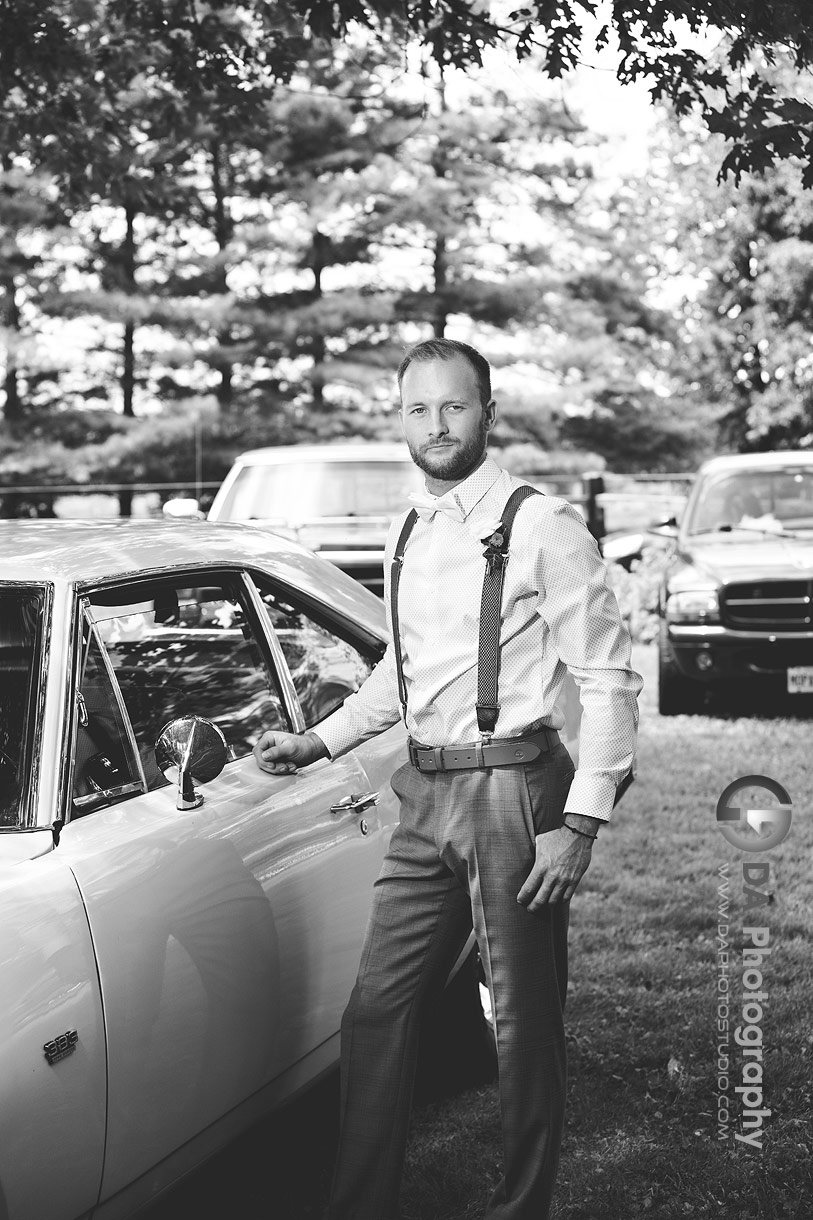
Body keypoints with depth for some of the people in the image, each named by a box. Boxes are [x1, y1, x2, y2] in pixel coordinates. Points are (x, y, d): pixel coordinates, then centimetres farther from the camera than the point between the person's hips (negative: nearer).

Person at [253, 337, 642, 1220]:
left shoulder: (543, 528, -9)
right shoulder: (405, 538, 12)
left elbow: (608, 682, -10)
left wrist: (581, 825, -15)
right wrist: (320, 741, 17)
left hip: (513, 791, -7)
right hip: (424, 798, 7)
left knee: (523, 1028, 4)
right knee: (377, 1011, 9)